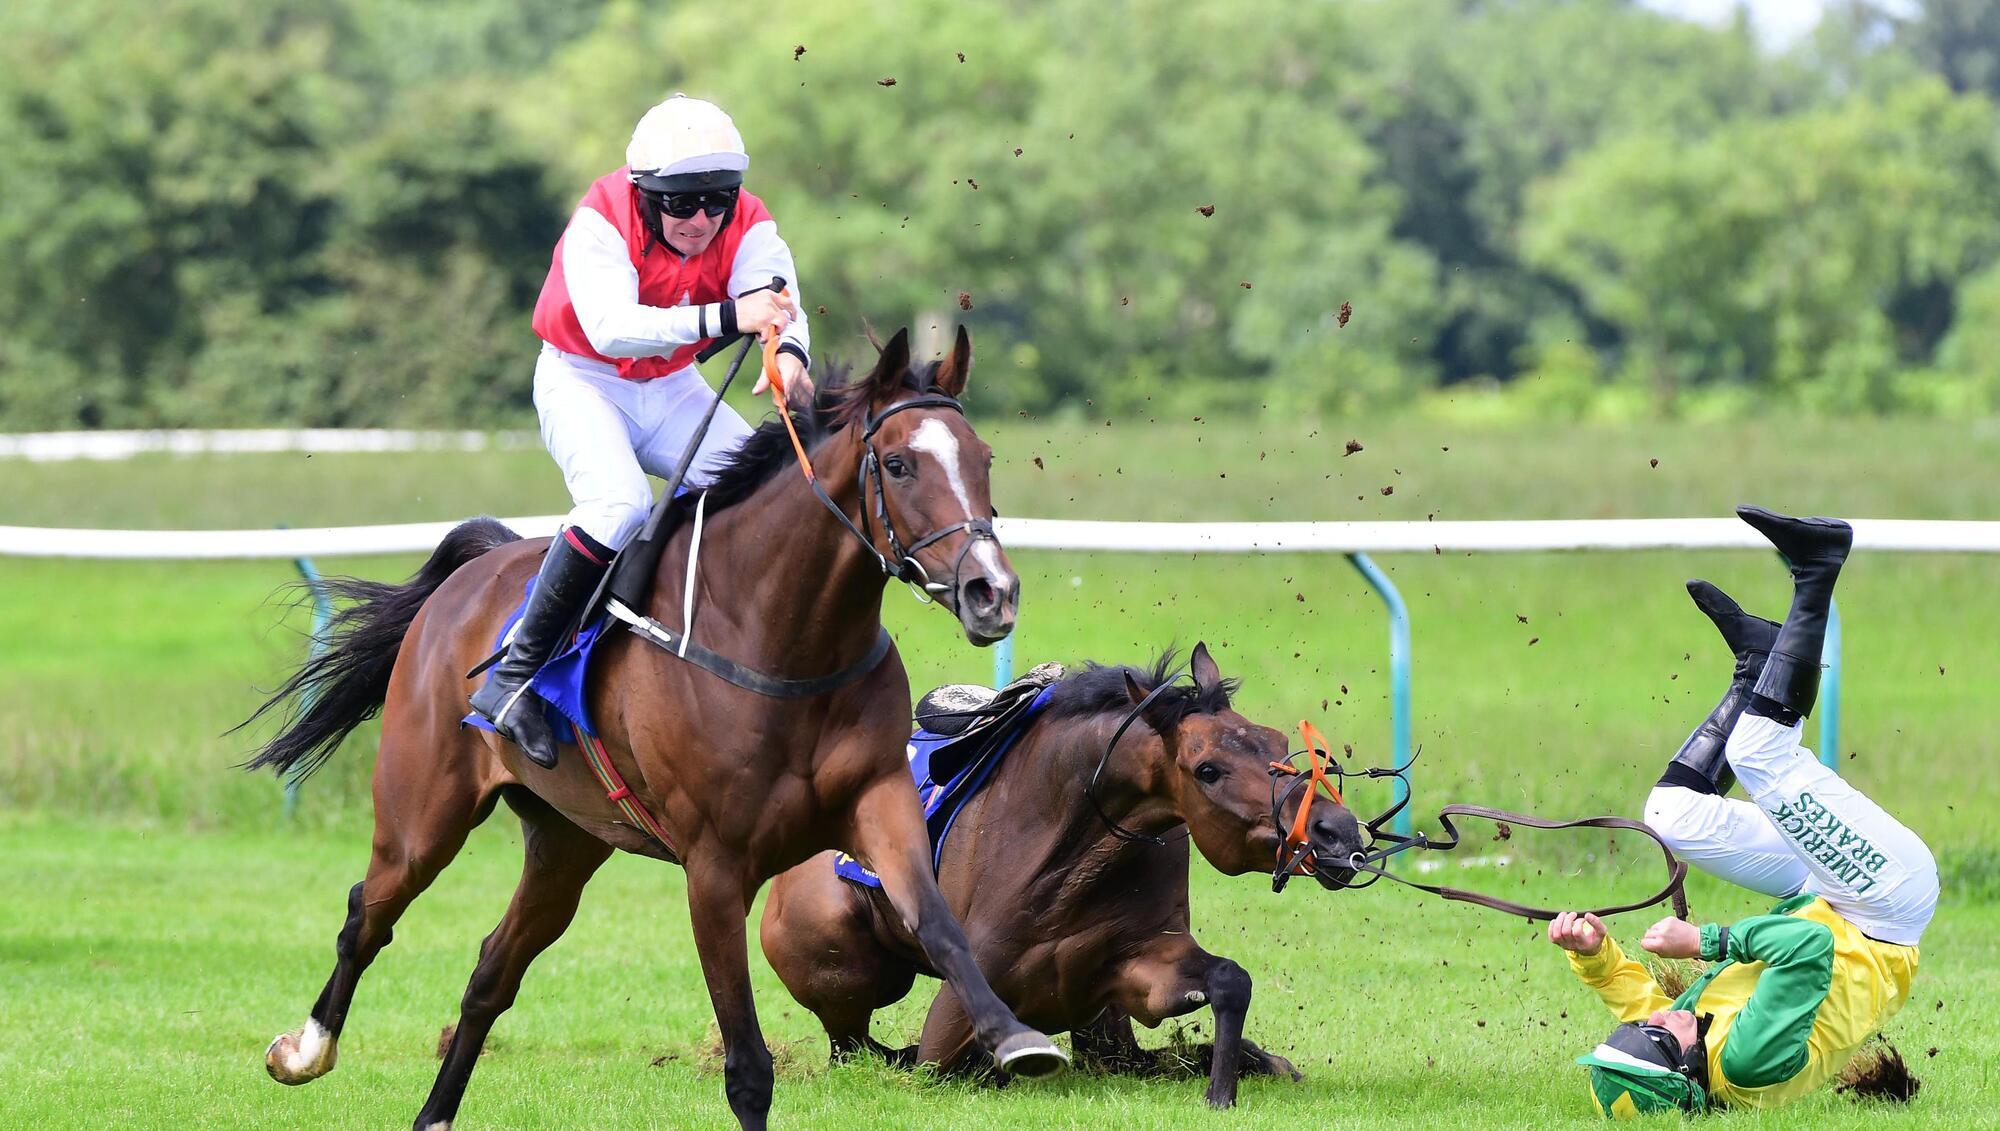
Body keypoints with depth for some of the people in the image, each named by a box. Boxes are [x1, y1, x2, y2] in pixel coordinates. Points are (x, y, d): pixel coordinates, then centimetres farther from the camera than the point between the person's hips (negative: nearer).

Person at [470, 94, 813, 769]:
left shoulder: (748, 227, -14)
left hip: (672, 388, 5)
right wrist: (726, 318, -55)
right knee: (619, 504, -31)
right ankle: (513, 678, -24)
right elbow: (612, 328, -42)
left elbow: (777, 298, -33)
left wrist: (791, 354, -58)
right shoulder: (602, 221, -27)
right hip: (583, 383, -5)